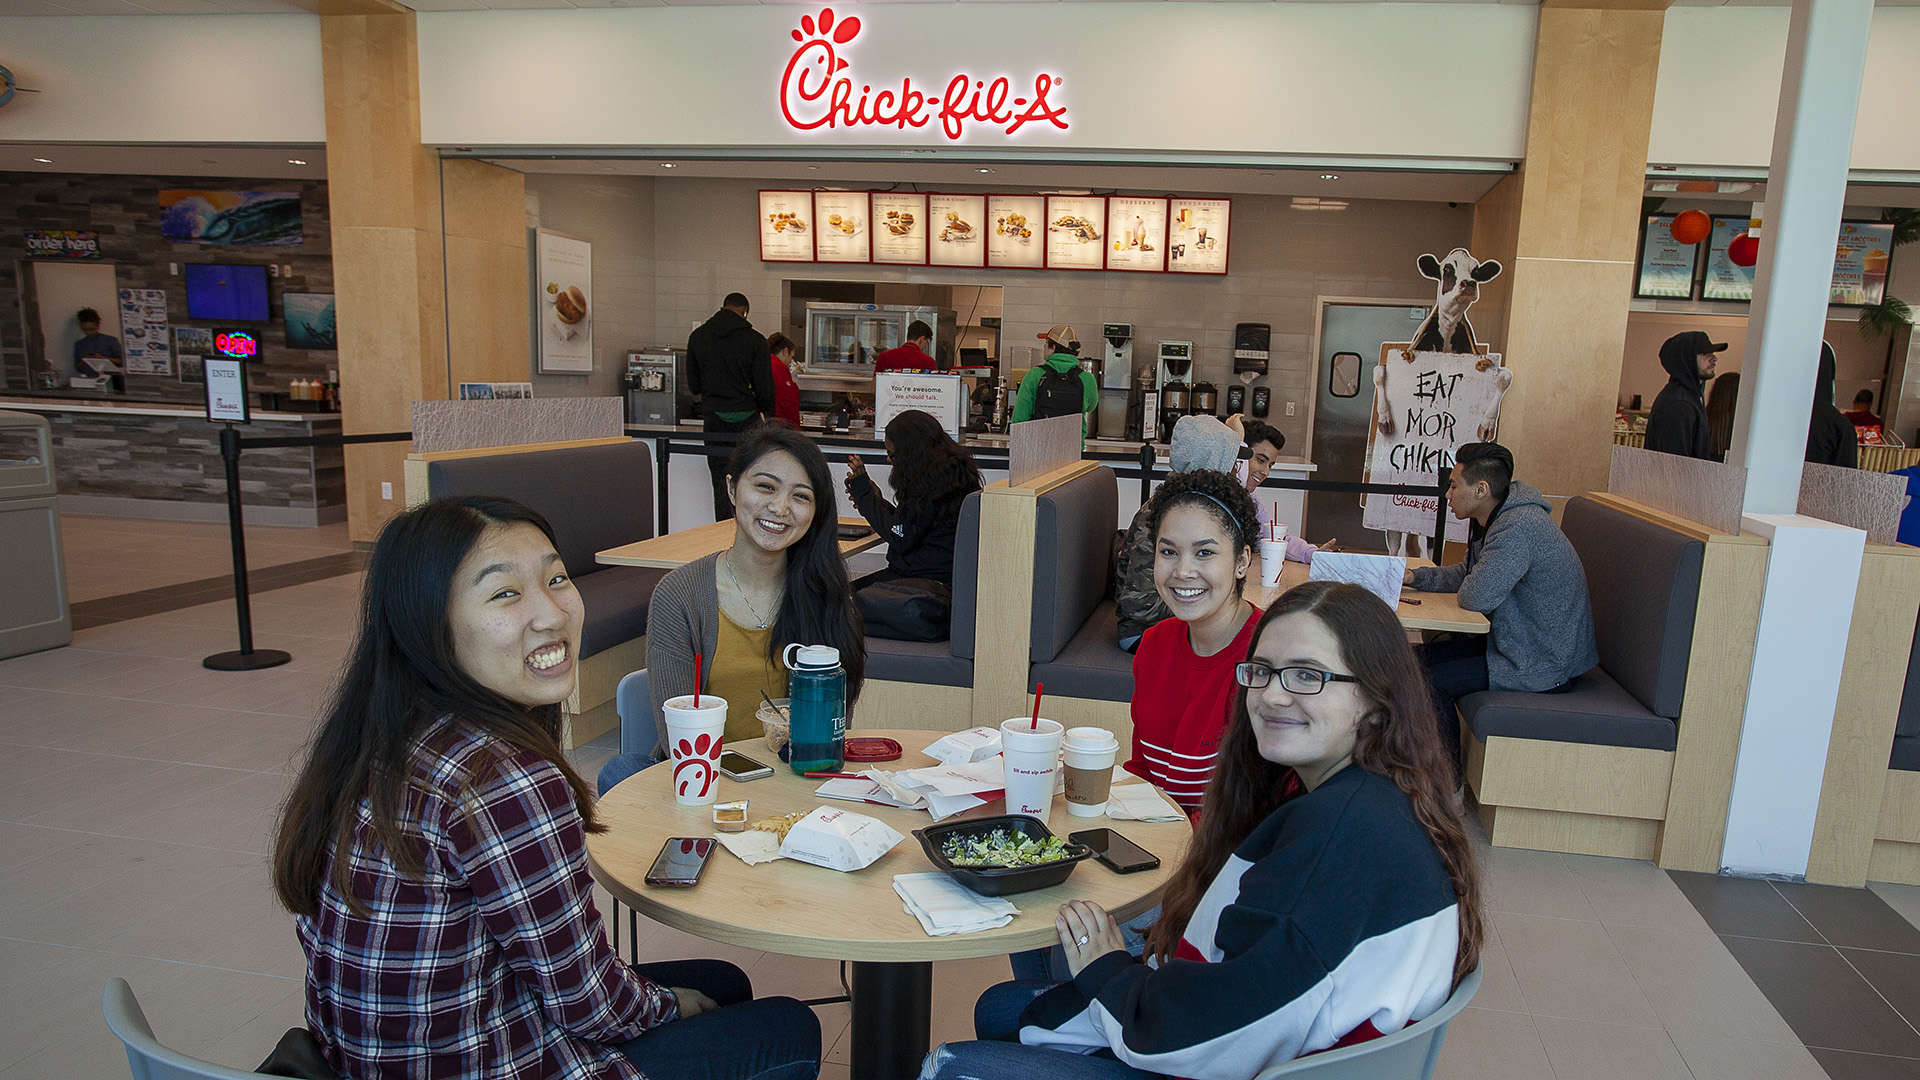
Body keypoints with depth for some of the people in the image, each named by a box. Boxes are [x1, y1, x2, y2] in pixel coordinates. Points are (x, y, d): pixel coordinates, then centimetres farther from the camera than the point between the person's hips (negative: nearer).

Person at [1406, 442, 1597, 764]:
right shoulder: (1498, 518, 5)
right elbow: (1466, 572, 16)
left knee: (1432, 681, -14)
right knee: (1421, 657, 9)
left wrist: (1465, 590, -7)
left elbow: (1476, 596, -31)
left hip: (1545, 667, -10)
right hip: (1518, 641, 10)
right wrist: (1414, 576, 3)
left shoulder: (1519, 527, -28)